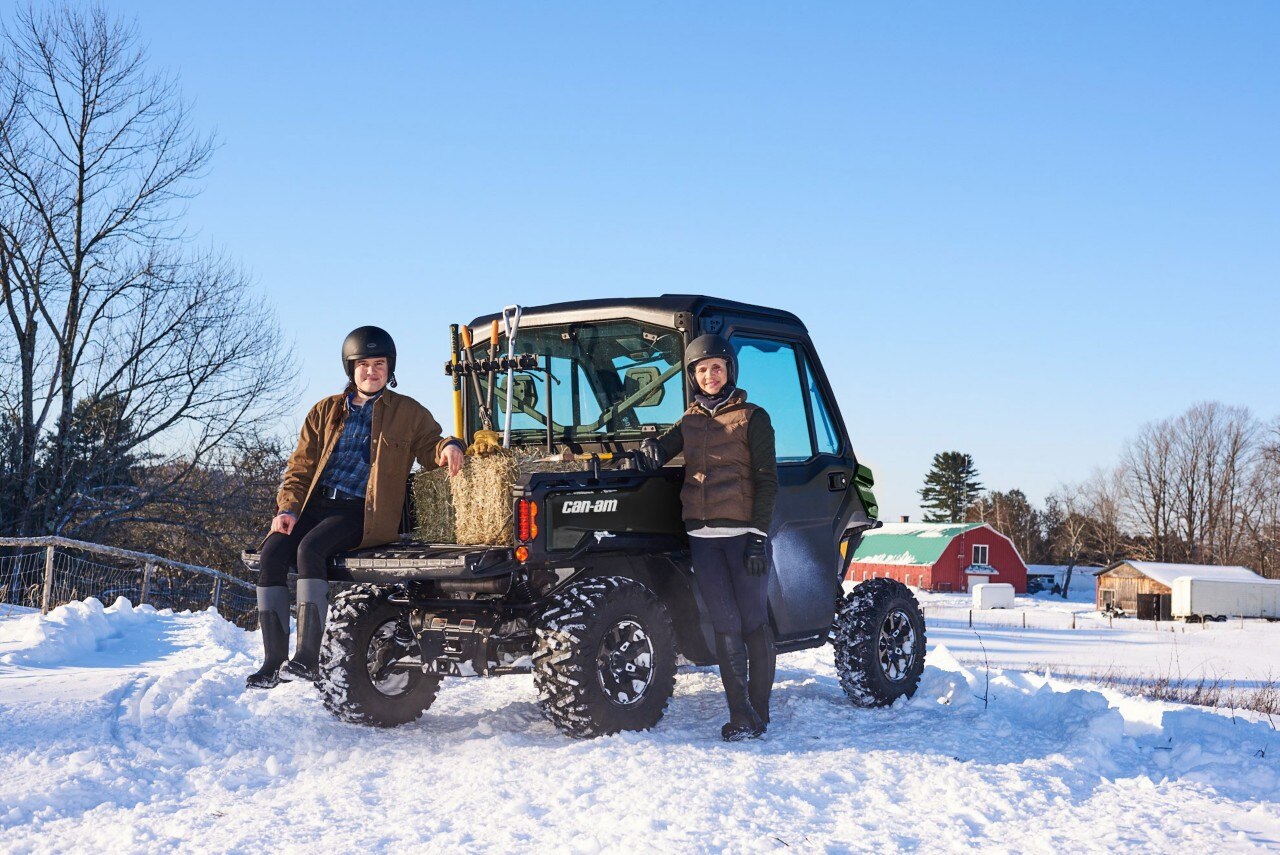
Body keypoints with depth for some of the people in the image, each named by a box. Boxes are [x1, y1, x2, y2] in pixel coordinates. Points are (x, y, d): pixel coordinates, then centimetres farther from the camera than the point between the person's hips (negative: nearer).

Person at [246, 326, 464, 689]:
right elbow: (301, 466, 18)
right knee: (271, 552, -21)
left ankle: (308, 656, -32)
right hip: (316, 505, 4)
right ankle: (273, 660, -17)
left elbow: (430, 448, 13)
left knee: (311, 548, -32)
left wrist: (449, 447, -13)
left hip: (363, 513, -4)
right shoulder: (326, 411, 20)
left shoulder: (408, 412, 11)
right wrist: (289, 507, 1)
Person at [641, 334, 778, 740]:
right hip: (702, 535, 4)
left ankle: (759, 712, 8)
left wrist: (758, 536, -11)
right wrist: (651, 446, -11)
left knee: (753, 623, -1)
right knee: (726, 626, 1)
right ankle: (740, 716, 2)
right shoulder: (689, 423, 17)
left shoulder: (752, 418, 3)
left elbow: (766, 481, -3)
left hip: (743, 531, -4)